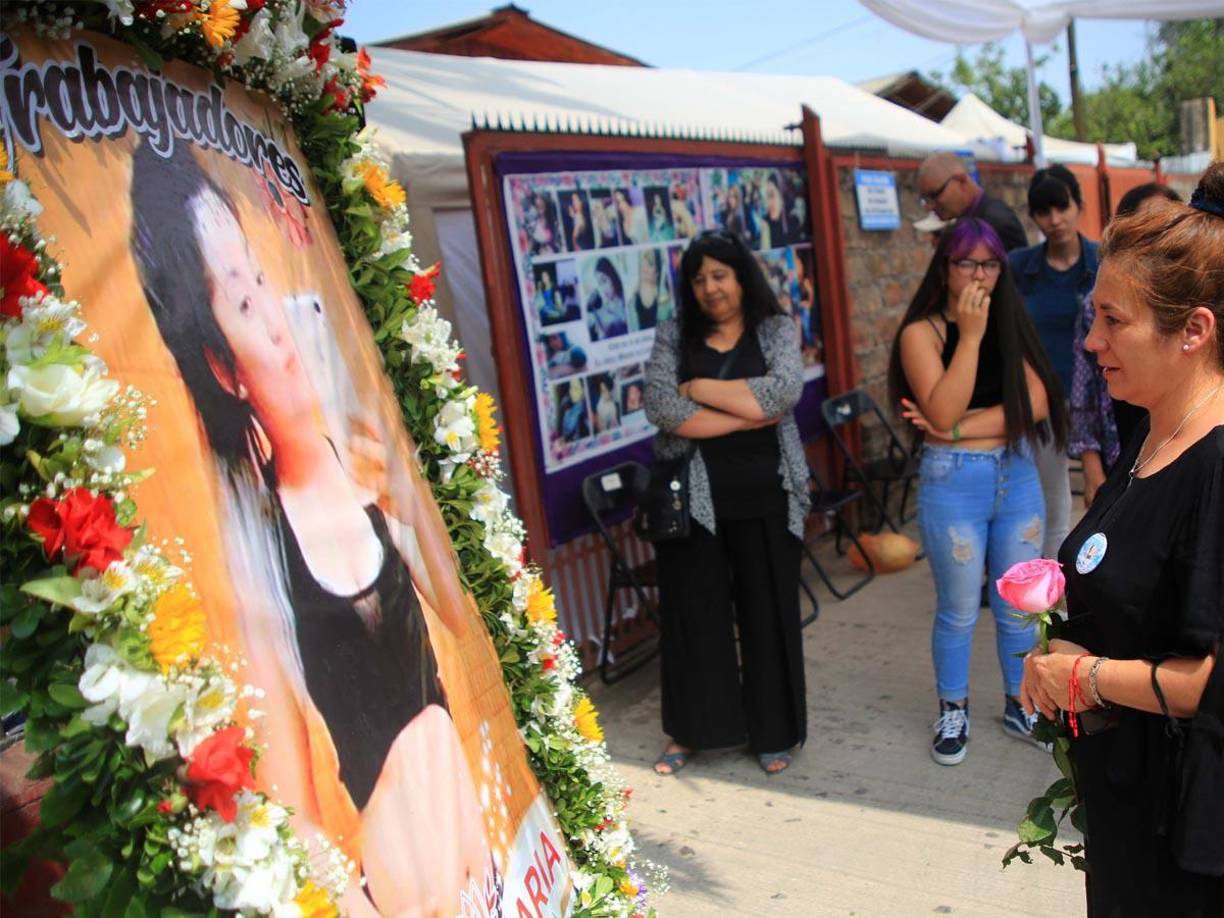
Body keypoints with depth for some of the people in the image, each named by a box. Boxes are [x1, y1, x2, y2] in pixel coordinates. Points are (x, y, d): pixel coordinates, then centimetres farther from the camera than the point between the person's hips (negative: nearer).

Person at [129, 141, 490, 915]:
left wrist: (408, 489, -6)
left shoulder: (362, 470, -2)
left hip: (452, 758, 6)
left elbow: (459, 612, 6)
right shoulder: (250, 533, -20)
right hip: (376, 843, -5)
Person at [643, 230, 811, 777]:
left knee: (769, 613, 8)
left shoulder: (776, 331, 4)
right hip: (693, 496, 0)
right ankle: (692, 730, 23)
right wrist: (749, 414, -13)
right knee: (693, 612, 6)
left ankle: (772, 732, 25)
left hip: (764, 496, 0)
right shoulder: (673, 336, 4)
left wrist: (699, 388, -12)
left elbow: (785, 391, -16)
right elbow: (662, 409, -12)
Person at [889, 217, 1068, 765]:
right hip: (954, 482, -4)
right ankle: (952, 713, 26)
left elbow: (1036, 403, -6)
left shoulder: (1011, 323, 6)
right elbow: (943, 412, -21)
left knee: (1017, 606, 14)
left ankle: (1019, 705, 33)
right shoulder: (922, 332, -7)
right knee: (959, 611, 7)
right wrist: (969, 336, -21)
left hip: (1018, 475, 4)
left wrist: (961, 429, -16)